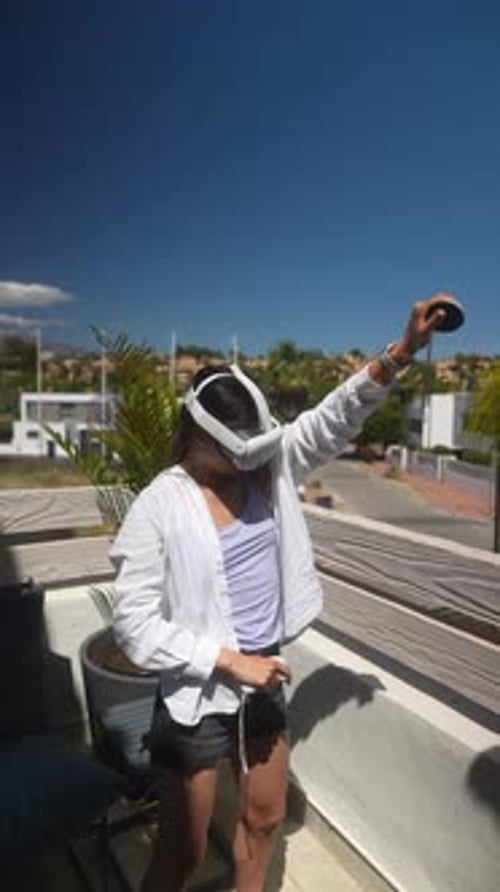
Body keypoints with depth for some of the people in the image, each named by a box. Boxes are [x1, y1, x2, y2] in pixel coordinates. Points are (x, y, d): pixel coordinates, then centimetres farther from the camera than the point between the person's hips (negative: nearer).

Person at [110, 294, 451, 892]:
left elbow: (335, 418, -12)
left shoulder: (267, 463, -6)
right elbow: (133, 623, -19)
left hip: (263, 676, 5)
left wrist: (401, 352, -25)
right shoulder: (158, 507, -20)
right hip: (199, 692, -5)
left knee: (265, 816, 24)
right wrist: (229, 660, -20)